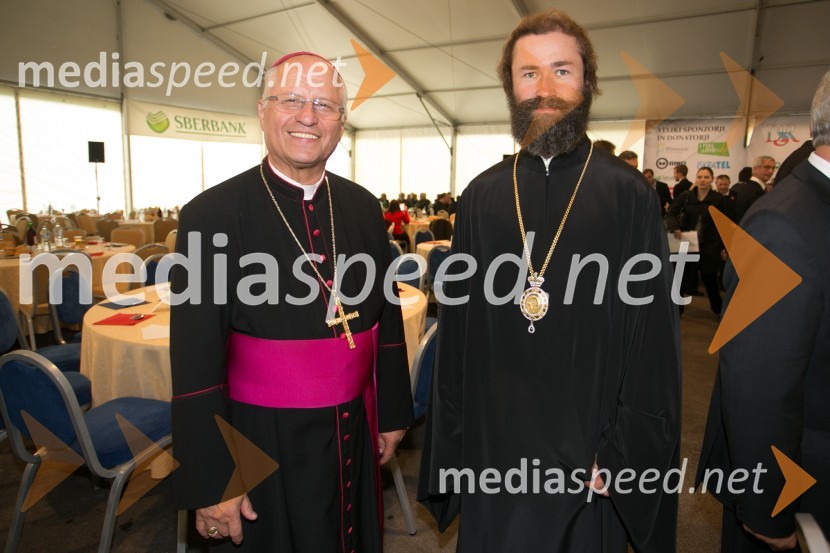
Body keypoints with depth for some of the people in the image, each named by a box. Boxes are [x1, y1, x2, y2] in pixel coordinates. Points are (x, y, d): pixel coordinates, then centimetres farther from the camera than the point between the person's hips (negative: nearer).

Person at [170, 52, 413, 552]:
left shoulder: (363, 207, 0)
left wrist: (393, 414, 9)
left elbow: (389, 317, 6)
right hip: (263, 445, -4)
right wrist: (209, 485, -10)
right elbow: (195, 364, -12)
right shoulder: (212, 215, -13)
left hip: (354, 437, 5)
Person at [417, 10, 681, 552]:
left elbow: (654, 343, -6)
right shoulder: (481, 196, 0)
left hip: (587, 458, -1)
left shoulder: (630, 195, -7)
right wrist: (452, 445, 1)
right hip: (490, 452, 2)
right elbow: (456, 332, 2)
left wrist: (621, 457, -8)